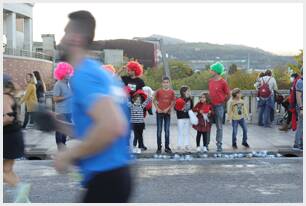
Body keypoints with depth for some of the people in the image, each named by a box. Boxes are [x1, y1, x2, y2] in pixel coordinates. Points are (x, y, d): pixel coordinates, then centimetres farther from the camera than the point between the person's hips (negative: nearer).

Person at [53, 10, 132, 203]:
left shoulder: (83, 75, -16)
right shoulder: (99, 72, 14)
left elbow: (112, 127, -30)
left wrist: (69, 155, -18)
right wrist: (60, 125, 16)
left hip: (106, 179, -10)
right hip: (113, 175, 10)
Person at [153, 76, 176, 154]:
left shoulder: (172, 92, 1)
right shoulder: (158, 91, -1)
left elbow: (173, 102, 4)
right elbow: (154, 100, 6)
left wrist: (168, 109, -9)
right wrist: (157, 108, -6)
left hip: (167, 113, 1)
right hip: (159, 113, -1)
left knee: (167, 130, 5)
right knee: (159, 130, 2)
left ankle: (167, 147, 12)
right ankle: (159, 147, 7)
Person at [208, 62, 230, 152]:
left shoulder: (223, 82, -10)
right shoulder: (210, 81, 7)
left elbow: (228, 95, -2)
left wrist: (222, 102, 5)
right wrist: (209, 101, 12)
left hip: (219, 106, -5)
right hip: (211, 105, 6)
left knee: (219, 127, 1)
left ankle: (219, 145, 6)